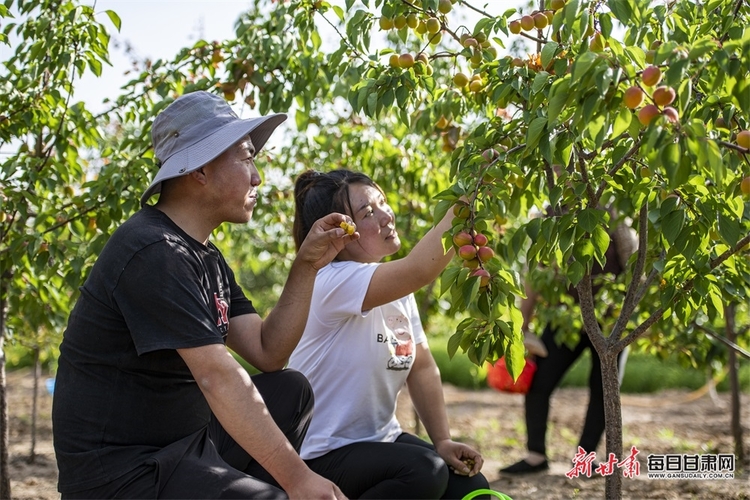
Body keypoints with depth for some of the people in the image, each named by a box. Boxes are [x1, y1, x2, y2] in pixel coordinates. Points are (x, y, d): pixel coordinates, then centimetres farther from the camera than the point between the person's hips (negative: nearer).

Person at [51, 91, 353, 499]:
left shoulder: (207, 258, 14)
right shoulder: (154, 253, -19)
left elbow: (268, 354, 9)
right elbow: (218, 378, -25)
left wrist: (307, 266, 1)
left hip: (180, 442, 10)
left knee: (292, 391, 12)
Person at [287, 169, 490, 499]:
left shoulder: (398, 288, 6)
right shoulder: (333, 283, -21)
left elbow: (422, 369, 8)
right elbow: (420, 271, -37)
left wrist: (443, 441, -3)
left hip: (380, 440, 7)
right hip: (321, 455, -7)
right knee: (425, 472, -29)